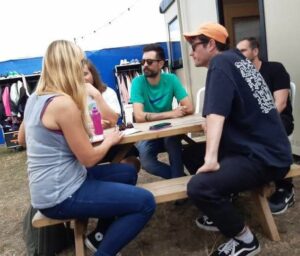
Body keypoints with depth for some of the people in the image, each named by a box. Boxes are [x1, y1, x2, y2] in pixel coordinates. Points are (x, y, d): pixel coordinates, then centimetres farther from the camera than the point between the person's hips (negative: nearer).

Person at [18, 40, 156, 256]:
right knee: (145, 202, -13)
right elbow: (88, 159, -18)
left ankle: (102, 234, 27)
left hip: (50, 187, 10)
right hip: (60, 196, -10)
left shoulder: (35, 98, 6)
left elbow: (22, 139, 22)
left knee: (128, 172, 19)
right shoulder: (63, 102, -23)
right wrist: (110, 140, 0)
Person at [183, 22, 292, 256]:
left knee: (199, 187, -26)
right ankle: (222, 211, 24)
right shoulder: (237, 59, 14)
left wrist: (211, 158, -34)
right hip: (266, 147, 10)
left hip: (263, 156, -10)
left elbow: (217, 112, -26)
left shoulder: (221, 62, -11)